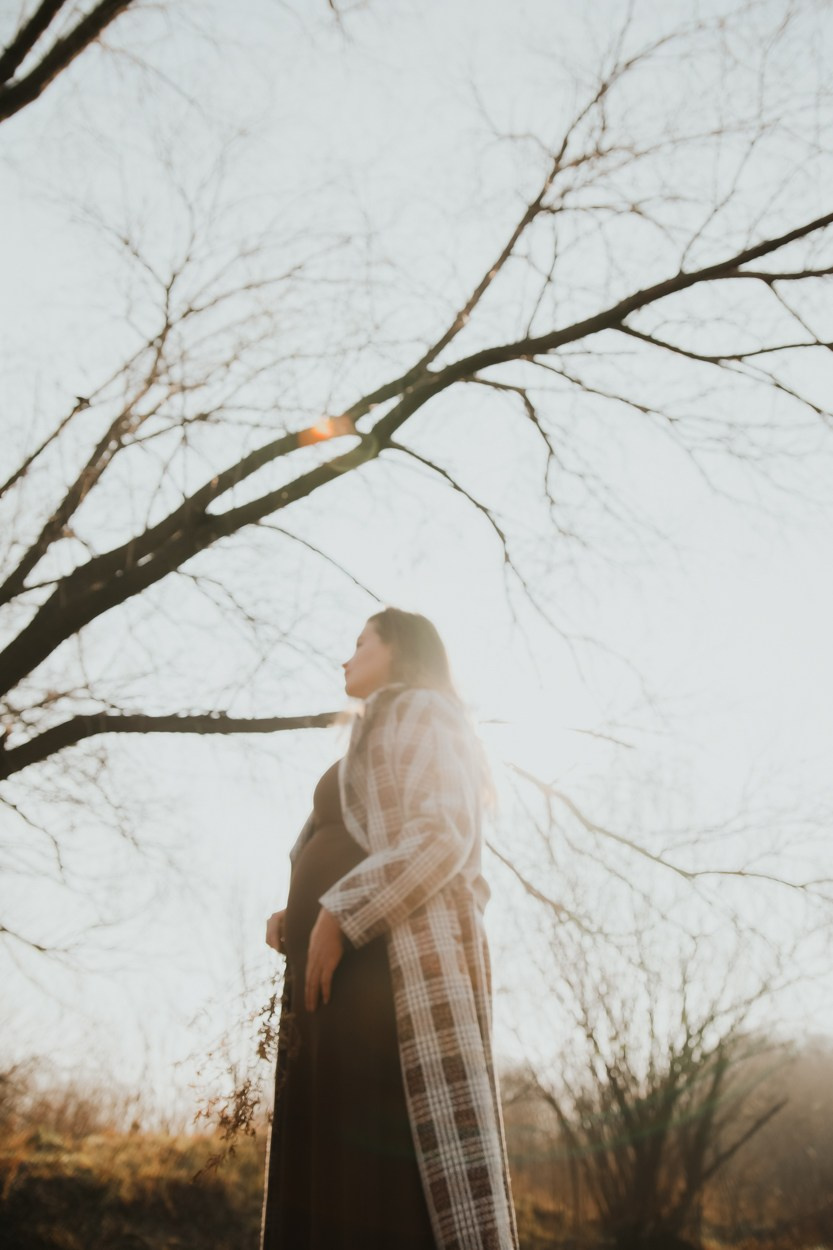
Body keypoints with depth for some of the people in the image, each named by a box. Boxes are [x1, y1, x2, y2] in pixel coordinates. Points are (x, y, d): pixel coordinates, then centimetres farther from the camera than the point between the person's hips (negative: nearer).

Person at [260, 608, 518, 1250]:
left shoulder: (421, 710, 3)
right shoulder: (380, 740, 30)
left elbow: (443, 834, -13)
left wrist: (339, 913, -16)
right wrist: (298, 920, 8)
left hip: (400, 955, -9)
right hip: (356, 966, 9)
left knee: (407, 1160, -13)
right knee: (345, 1168, 3)